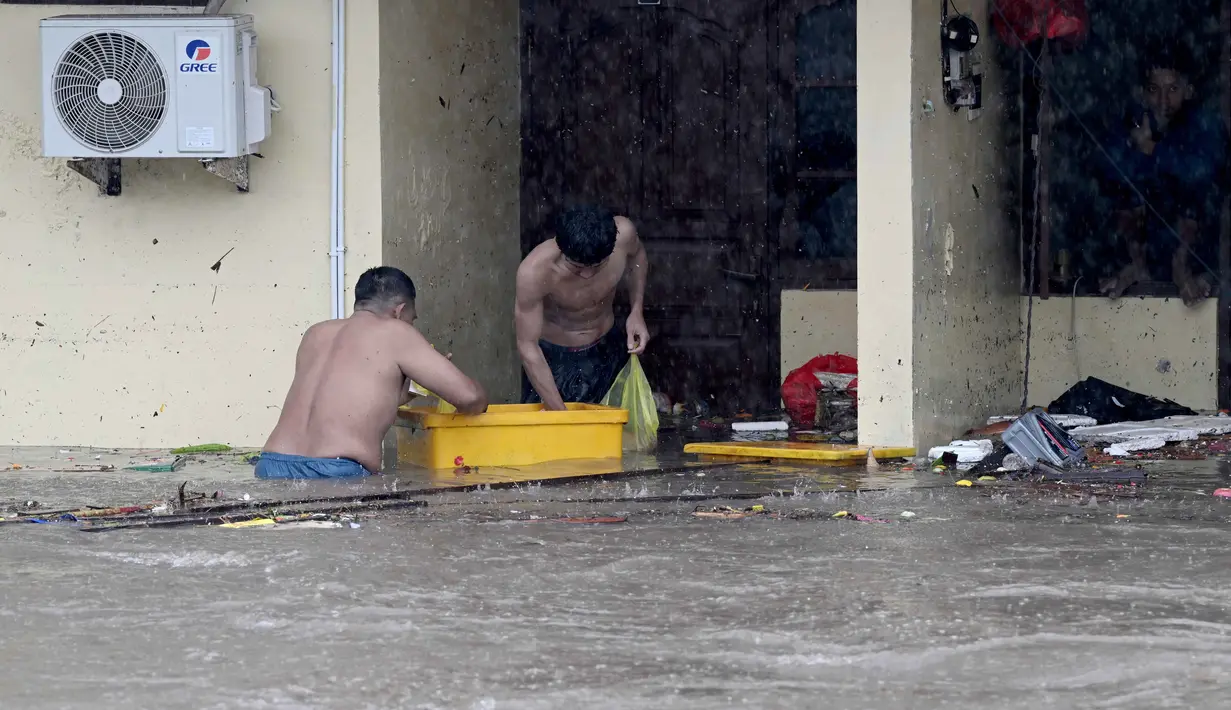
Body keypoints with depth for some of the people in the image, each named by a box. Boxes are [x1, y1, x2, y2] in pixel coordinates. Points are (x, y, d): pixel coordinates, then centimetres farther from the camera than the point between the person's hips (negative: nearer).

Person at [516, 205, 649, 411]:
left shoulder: (622, 233, -25)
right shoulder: (534, 271, -36)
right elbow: (527, 346, -28)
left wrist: (636, 311, -10)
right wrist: (559, 411, -31)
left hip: (607, 348, 3)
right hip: (553, 357, -3)